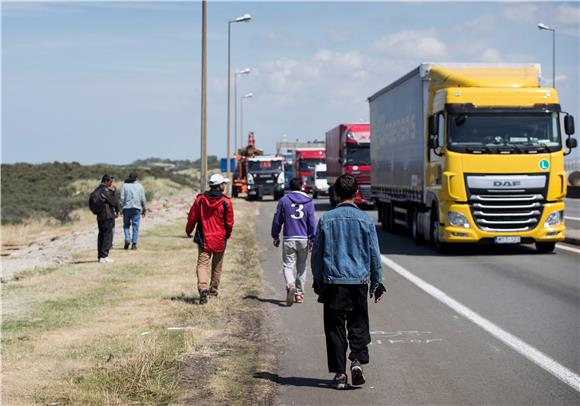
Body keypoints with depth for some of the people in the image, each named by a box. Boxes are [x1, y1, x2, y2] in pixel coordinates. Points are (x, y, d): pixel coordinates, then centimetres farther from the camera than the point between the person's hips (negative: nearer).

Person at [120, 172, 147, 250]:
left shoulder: (125, 186, 2)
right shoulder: (139, 186, 4)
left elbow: (122, 198, -2)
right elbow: (143, 199, 4)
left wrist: (121, 208, 3)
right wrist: (144, 209, 13)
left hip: (127, 208, 0)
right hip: (136, 208, 0)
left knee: (126, 225, 11)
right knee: (135, 226, 3)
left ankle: (127, 239, -8)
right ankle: (134, 243, -2)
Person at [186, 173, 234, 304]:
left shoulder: (200, 199, -4)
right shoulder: (226, 202, -8)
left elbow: (192, 217, 2)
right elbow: (229, 222, -3)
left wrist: (188, 231, 19)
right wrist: (227, 234, 17)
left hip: (204, 239, 0)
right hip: (220, 240, 0)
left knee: (202, 264, -4)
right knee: (217, 266, 16)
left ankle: (203, 287, -26)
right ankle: (214, 289, 26)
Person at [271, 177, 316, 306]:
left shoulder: (284, 201, 1)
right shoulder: (308, 201, 2)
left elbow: (277, 221, 5)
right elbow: (312, 221, -2)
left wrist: (275, 236, 15)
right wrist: (312, 239, 0)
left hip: (289, 239, -1)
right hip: (304, 239, 1)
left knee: (288, 265, -1)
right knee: (301, 266, 14)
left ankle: (290, 285, -29)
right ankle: (299, 293, 18)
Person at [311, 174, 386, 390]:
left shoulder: (326, 220, 0)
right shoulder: (365, 220, -1)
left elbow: (317, 253, 5)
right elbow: (374, 254, 3)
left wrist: (317, 282, 16)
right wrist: (377, 283, 12)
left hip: (333, 282, 0)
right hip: (358, 281, 0)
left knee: (335, 328, 5)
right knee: (359, 325, 11)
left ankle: (339, 373, 3)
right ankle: (357, 360, -9)